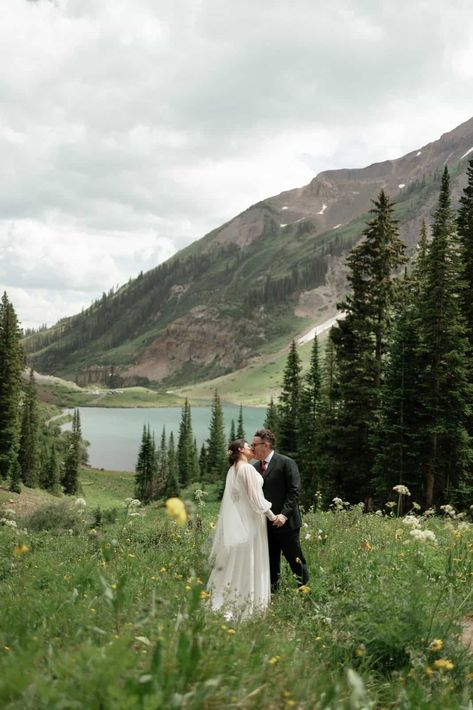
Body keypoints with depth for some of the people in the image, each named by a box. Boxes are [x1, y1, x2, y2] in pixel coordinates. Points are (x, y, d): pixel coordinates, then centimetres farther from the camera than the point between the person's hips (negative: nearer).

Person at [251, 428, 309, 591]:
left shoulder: (286, 463, -8)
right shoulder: (255, 467, 10)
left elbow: (294, 491, -13)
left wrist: (284, 514, -22)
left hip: (285, 523, -6)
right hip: (266, 524, 6)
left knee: (295, 559, 3)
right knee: (271, 561, 11)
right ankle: (272, 590, 21)